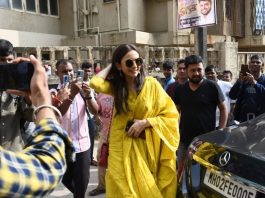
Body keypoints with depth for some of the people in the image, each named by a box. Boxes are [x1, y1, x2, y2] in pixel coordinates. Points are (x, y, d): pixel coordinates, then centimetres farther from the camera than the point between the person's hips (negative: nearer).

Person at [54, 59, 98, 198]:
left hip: (82, 144, 1)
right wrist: (71, 95, -30)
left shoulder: (82, 89, 2)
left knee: (82, 183, 5)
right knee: (66, 180, 17)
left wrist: (88, 96, -24)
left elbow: (95, 111, -7)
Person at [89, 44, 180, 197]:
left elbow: (171, 115, -4)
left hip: (146, 147, -1)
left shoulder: (151, 84, -6)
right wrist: (111, 66, -2)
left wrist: (145, 122, -15)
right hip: (122, 147, 2)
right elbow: (95, 83, -17)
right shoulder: (116, 86, 3)